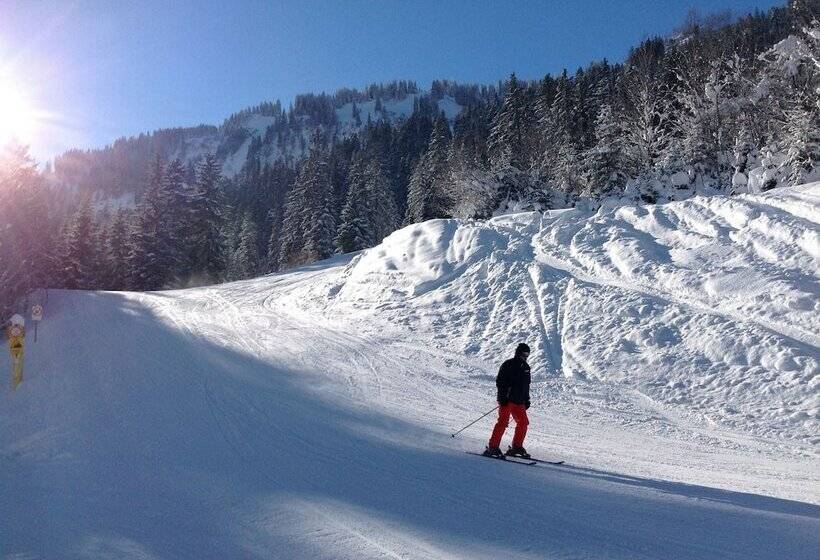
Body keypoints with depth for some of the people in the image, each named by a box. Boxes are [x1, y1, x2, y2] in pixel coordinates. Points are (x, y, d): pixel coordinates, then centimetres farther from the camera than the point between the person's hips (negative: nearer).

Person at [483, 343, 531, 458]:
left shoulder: (526, 367, 16)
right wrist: (503, 396, -18)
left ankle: (516, 447, 13)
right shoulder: (508, 365, -6)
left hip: (519, 401, 8)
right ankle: (492, 447, -11)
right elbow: (499, 381, -10)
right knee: (503, 422, -14)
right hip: (507, 400, -7)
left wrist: (527, 399, 19)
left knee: (523, 423, 4)